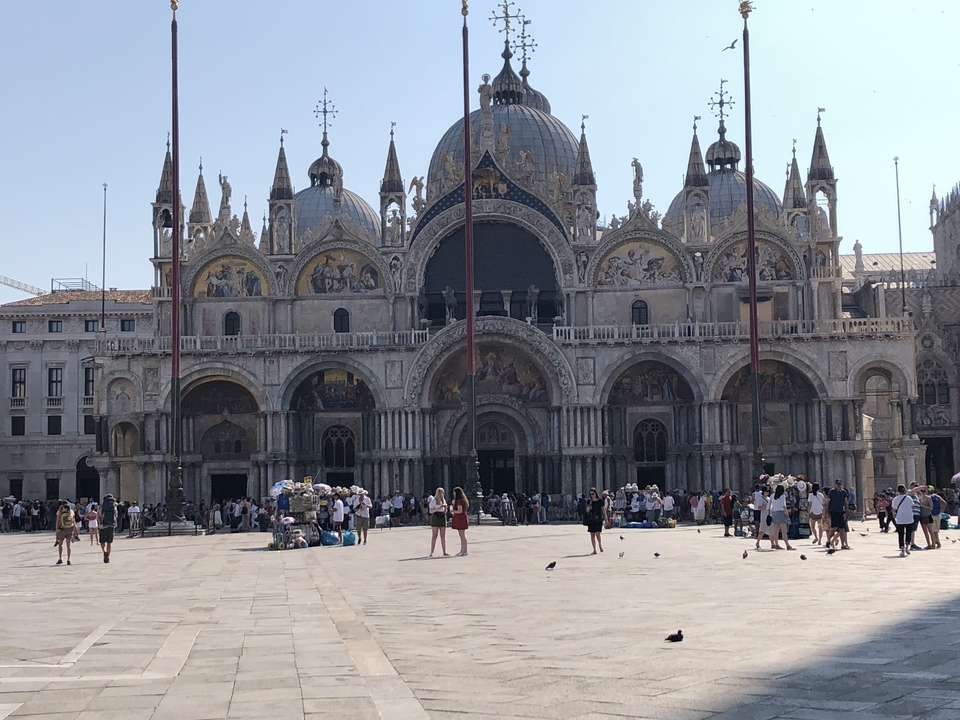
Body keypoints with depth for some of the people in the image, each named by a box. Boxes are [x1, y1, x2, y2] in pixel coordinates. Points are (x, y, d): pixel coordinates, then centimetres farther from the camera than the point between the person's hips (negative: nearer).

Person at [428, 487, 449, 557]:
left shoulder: (444, 500, 15)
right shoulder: (434, 500, -4)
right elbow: (431, 511, -11)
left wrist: (445, 508, -3)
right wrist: (439, 508, -19)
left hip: (443, 518, 6)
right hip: (435, 518, -6)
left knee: (443, 536, 3)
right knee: (434, 536, -6)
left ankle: (444, 552, 4)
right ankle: (431, 553, -5)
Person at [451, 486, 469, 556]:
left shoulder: (459, 501, -17)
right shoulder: (462, 500, 15)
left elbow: (460, 511, -23)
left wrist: (452, 511, -5)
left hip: (461, 519, -11)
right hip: (459, 519, 11)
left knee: (463, 536, -7)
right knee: (462, 536, 13)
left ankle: (464, 551, -6)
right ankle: (462, 551, 17)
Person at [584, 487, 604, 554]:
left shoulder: (600, 501, 1)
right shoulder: (589, 501, 7)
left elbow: (603, 510, 7)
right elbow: (587, 511, 9)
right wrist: (588, 508, -13)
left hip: (598, 519, -3)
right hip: (591, 519, 3)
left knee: (597, 534, -12)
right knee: (592, 534, 2)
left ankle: (600, 545, 16)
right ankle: (594, 550, 9)